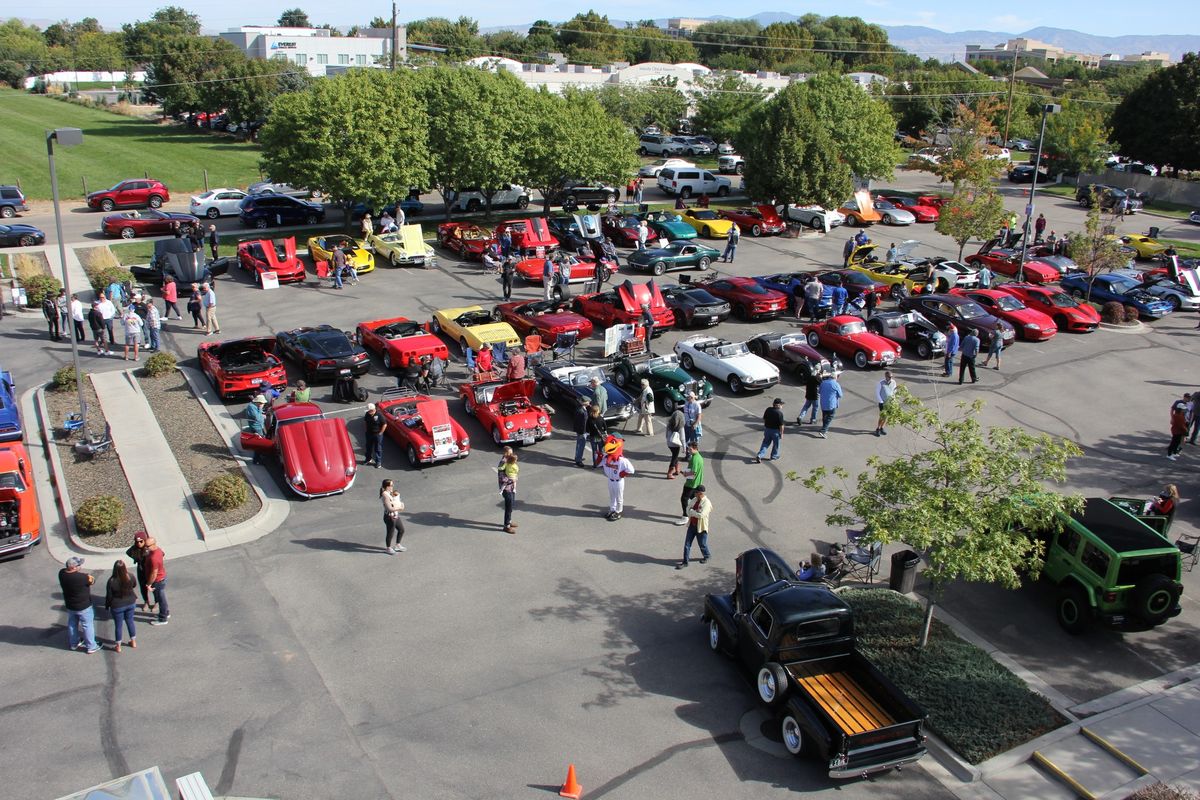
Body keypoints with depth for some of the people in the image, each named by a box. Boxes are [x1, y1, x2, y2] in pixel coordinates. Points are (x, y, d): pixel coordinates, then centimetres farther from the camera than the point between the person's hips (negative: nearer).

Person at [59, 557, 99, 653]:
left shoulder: (62, 573, -17)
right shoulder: (81, 577, -34)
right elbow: (92, 580, -19)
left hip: (70, 606, 6)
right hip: (83, 607, -6)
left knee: (72, 624, 25)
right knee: (88, 626, 12)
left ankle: (73, 643, 44)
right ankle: (91, 647, 25)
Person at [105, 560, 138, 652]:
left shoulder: (111, 581, -24)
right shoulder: (130, 577, -16)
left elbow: (109, 595, -13)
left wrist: (107, 606, 3)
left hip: (117, 606, -3)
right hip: (130, 603, 3)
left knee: (118, 625, 13)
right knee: (130, 621, 21)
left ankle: (118, 646, 28)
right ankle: (133, 641, 36)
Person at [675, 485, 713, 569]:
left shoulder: (707, 503, -20)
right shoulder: (694, 500, 2)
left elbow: (701, 515, -29)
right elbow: (688, 510, 4)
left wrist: (692, 511, -15)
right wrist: (695, 512, -15)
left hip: (701, 527, -6)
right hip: (692, 525, 6)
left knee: (702, 544, 13)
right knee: (687, 544, 5)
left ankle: (707, 556, 42)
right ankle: (685, 561, 14)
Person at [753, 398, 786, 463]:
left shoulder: (768, 410, -3)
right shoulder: (780, 413, -20)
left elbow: (764, 419, 7)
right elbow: (781, 425, -18)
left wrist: (765, 427, 20)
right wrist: (781, 433, -7)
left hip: (767, 429, 5)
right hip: (775, 431, -5)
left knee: (765, 443, 15)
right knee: (776, 444, 16)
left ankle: (759, 455, 4)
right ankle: (774, 457, 30)